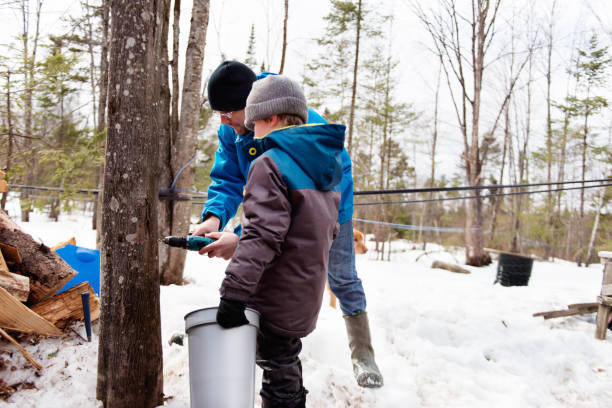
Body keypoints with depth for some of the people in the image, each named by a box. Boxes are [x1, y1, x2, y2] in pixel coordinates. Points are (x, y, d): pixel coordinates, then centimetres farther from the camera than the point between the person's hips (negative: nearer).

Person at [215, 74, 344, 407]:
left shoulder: (269, 164, -17)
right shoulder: (325, 164, 10)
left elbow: (262, 235, -26)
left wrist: (234, 291, -25)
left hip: (278, 297, -9)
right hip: (307, 295, 9)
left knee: (279, 376, 5)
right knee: (286, 364, 24)